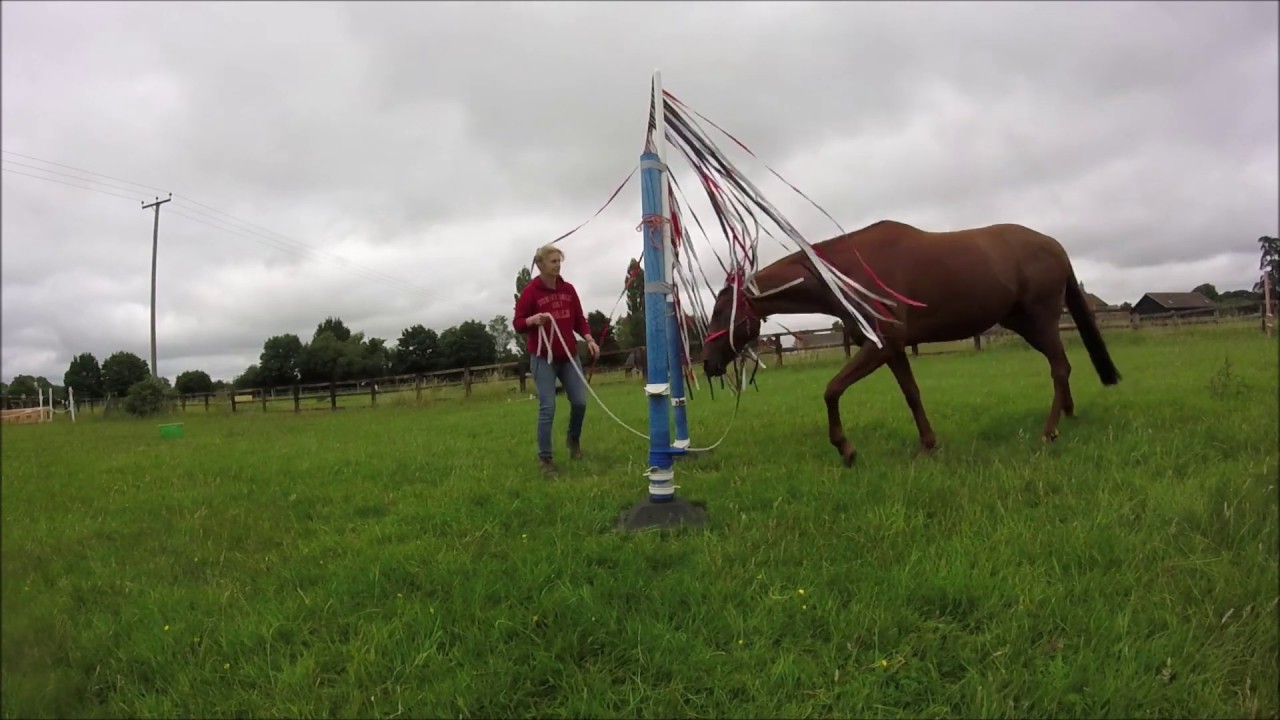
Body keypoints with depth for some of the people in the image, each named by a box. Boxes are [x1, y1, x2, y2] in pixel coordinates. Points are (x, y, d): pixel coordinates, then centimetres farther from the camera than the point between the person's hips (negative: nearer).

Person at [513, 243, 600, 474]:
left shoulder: (568, 289, 7)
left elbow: (579, 319, 11)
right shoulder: (530, 291, -8)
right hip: (543, 358, -4)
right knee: (547, 407, -8)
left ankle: (574, 438, 31)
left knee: (580, 401, 2)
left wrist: (589, 339, -5)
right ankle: (545, 457, 4)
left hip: (569, 356, 5)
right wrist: (534, 319, -25)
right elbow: (517, 323, -5)